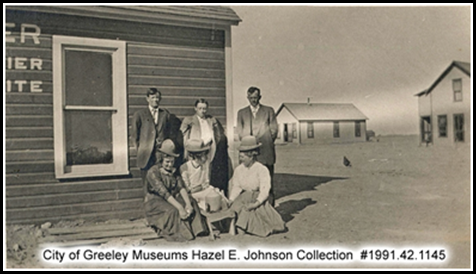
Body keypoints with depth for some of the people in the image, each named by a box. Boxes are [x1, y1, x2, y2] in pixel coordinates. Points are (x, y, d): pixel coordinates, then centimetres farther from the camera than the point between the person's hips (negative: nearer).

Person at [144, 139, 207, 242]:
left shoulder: (174, 171, 5)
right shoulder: (153, 172, -17)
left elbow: (181, 187, -8)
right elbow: (164, 193, -27)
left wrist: (188, 203, -26)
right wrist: (180, 207, -34)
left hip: (172, 198, 6)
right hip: (155, 201, -6)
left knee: (191, 203, -16)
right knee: (173, 210, -33)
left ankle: (193, 230, -11)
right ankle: (180, 234, -16)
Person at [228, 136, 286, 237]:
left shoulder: (262, 169, -11)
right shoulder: (239, 169, 5)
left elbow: (264, 190, -15)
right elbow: (236, 187, 7)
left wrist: (256, 203, -27)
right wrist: (231, 200, -8)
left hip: (257, 198, -4)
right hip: (243, 198, 4)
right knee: (234, 209, -19)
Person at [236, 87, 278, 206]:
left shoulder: (269, 111, 13)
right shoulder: (241, 112, 16)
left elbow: (274, 130, 8)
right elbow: (240, 132, 11)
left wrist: (266, 142, -2)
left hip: (265, 151, -1)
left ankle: (269, 204, 8)